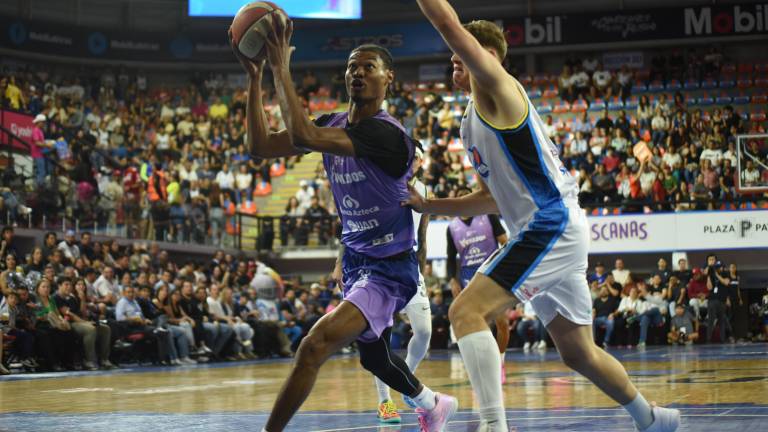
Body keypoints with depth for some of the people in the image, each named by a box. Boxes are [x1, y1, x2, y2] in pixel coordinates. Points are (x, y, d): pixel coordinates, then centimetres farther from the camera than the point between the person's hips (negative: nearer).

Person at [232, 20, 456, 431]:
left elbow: (303, 136, -37)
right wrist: (255, 77, -10)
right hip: (356, 260, 10)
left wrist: (281, 69, -32)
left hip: (387, 268, -10)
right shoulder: (334, 124, 2)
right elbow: (262, 145, -2)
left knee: (314, 346, -25)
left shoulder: (386, 134, -25)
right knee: (372, 355, 28)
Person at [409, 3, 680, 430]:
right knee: (578, 352, 20)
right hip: (557, 234, 11)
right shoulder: (474, 122, 21)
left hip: (554, 227, -11)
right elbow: (493, 198, 28)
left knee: (467, 311, -21)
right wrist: (426, 206, 20)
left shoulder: (497, 87, -6)